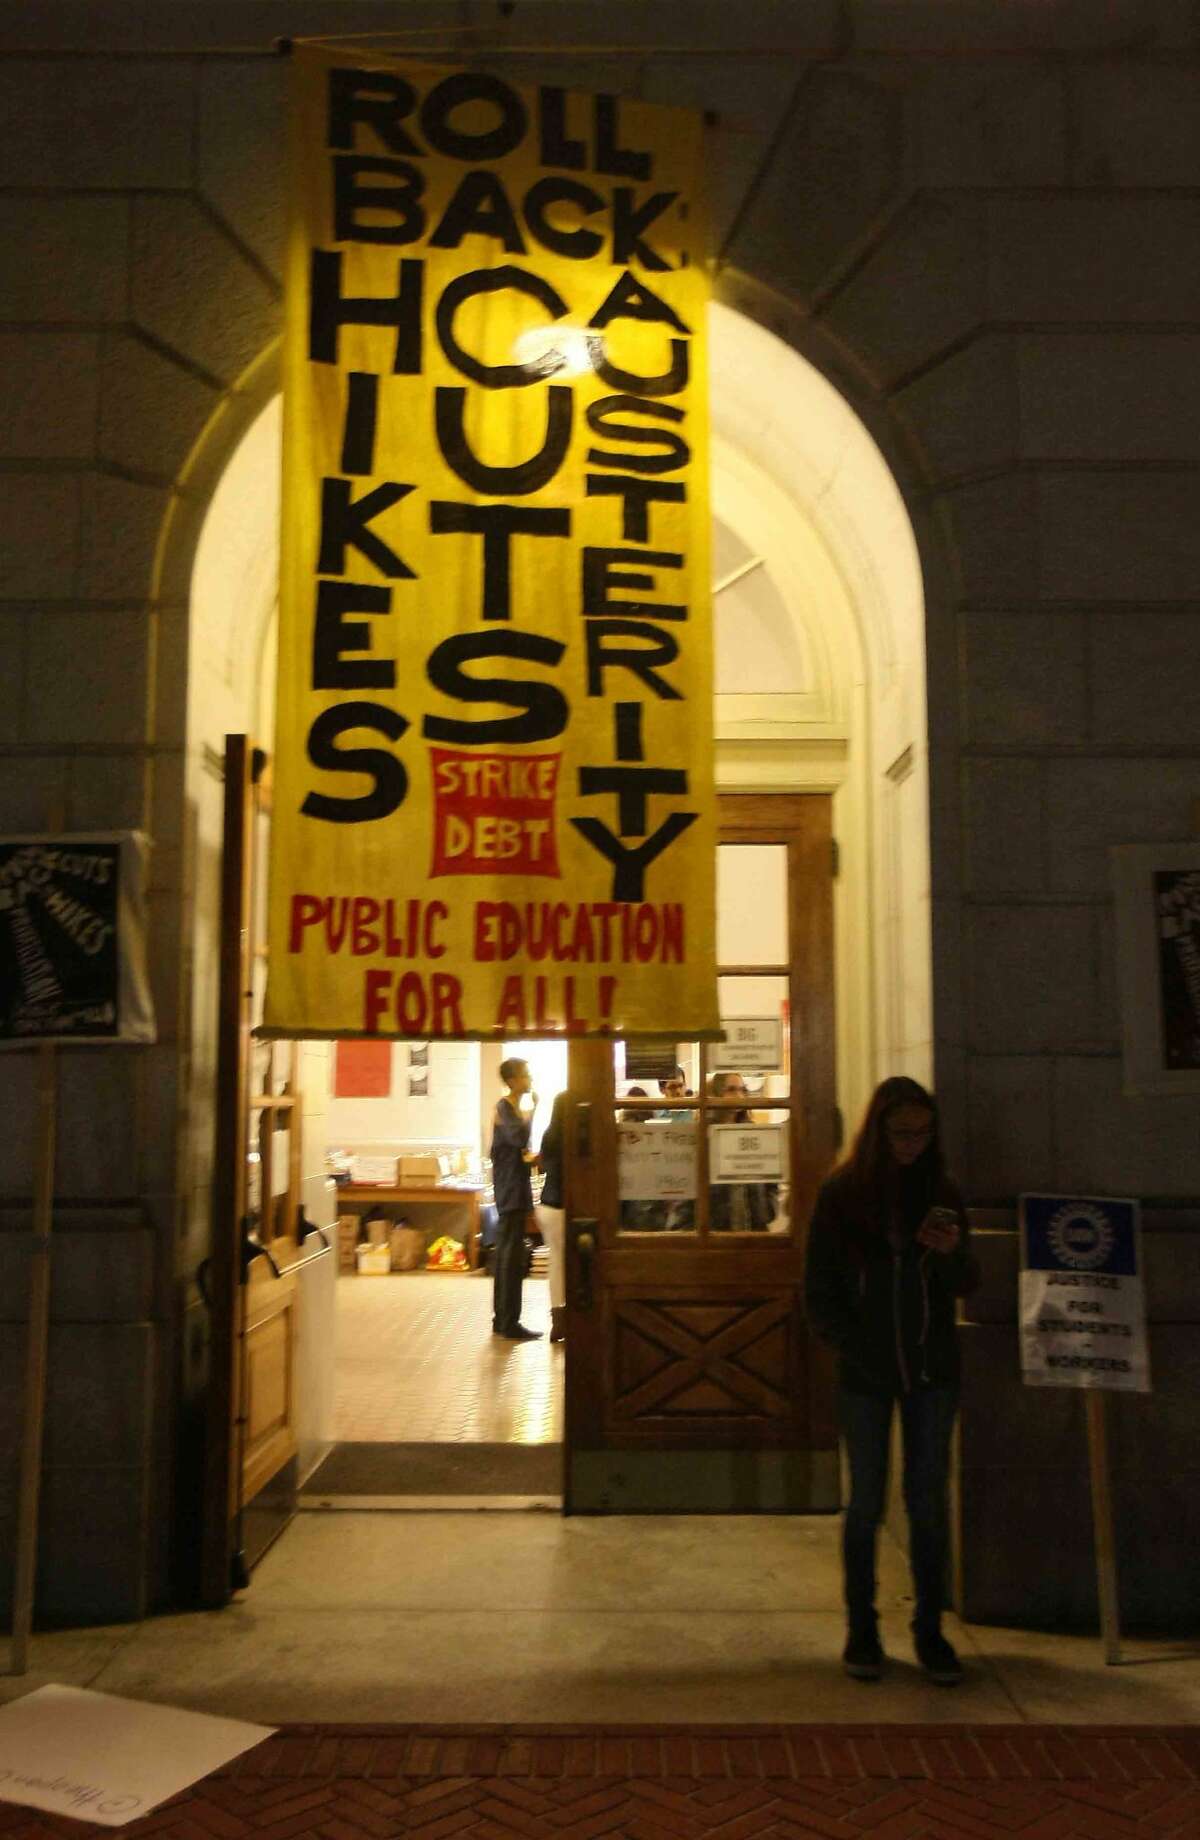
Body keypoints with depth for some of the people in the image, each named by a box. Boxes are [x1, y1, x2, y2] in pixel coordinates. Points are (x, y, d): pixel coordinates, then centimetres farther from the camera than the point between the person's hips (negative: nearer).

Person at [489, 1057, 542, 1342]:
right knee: (513, 1256, -8)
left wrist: (530, 1156, 6)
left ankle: (501, 1319, 18)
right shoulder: (505, 1108, -12)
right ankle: (510, 1323, -6)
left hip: (514, 1192, 10)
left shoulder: (514, 1108, 16)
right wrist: (533, 1108, -20)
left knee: (506, 1254, 12)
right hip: (512, 1192, -10)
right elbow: (519, 1138, -30)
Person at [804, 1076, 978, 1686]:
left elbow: (966, 1286, 4)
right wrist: (855, 1347, -11)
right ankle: (861, 1630, 18)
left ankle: (930, 1630, 18)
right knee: (866, 1502, 6)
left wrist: (953, 1253, -16)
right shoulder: (842, 1195, -4)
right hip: (866, 1373, -2)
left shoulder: (940, 1193, 3)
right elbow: (820, 1291, -1)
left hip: (932, 1369, 2)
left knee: (928, 1501, 7)